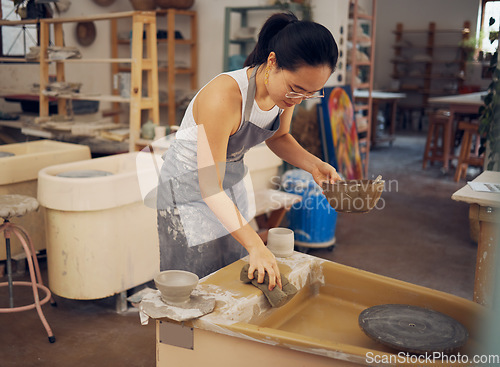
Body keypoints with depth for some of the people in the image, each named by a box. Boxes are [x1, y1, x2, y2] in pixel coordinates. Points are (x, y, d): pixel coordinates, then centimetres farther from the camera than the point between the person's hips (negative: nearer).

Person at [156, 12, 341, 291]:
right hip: (189, 183, -7)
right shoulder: (223, 97, -35)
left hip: (232, 177, 7)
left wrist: (313, 164, -10)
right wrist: (255, 245, -35)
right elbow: (210, 188, -32)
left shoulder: (286, 91, -13)